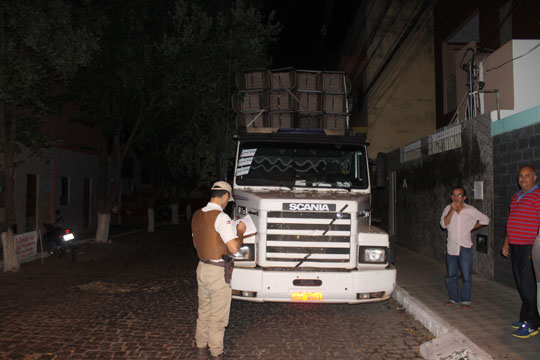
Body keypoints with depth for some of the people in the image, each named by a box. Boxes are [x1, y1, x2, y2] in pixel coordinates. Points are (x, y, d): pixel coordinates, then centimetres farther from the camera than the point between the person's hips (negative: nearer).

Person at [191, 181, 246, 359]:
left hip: (201, 267, 8)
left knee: (204, 311, 20)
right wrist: (240, 232, -6)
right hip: (218, 271, -8)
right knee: (218, 317, 6)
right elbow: (234, 248, -22)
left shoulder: (197, 215, 6)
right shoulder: (221, 217, -19)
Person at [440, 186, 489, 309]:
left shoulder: (470, 210, -2)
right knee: (451, 275, 11)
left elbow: (485, 220, 9)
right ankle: (453, 298, 25)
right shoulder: (448, 209, 2)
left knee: (467, 276, -1)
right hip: (451, 247, 2)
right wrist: (452, 210, -18)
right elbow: (444, 224, -12)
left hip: (465, 248, -2)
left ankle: (465, 300, 12)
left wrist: (472, 227, 4)